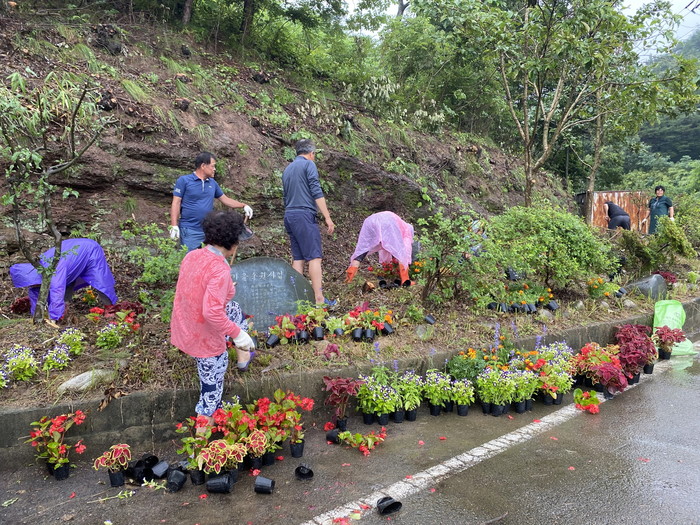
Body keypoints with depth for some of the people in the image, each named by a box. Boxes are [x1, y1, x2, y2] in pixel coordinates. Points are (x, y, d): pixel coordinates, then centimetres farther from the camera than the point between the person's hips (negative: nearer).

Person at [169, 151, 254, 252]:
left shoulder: (213, 183, 11)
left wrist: (244, 205, 14)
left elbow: (225, 199, 21)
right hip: (189, 231, -5)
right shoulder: (184, 180, -4)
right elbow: (176, 203, -6)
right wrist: (174, 226, -14)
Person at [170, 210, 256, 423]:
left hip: (184, 330, 8)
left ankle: (243, 358, 48)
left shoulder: (192, 256, -4)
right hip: (205, 339, -8)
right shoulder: (219, 270, -28)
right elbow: (212, 312, -34)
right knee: (212, 392, 13)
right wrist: (238, 334, -22)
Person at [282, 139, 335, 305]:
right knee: (314, 256, -10)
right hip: (304, 215, -8)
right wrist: (327, 217, -12)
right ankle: (319, 298, -14)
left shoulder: (287, 169, 22)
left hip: (288, 216, 8)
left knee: (297, 257, 9)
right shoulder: (309, 164, -2)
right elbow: (317, 193, -12)